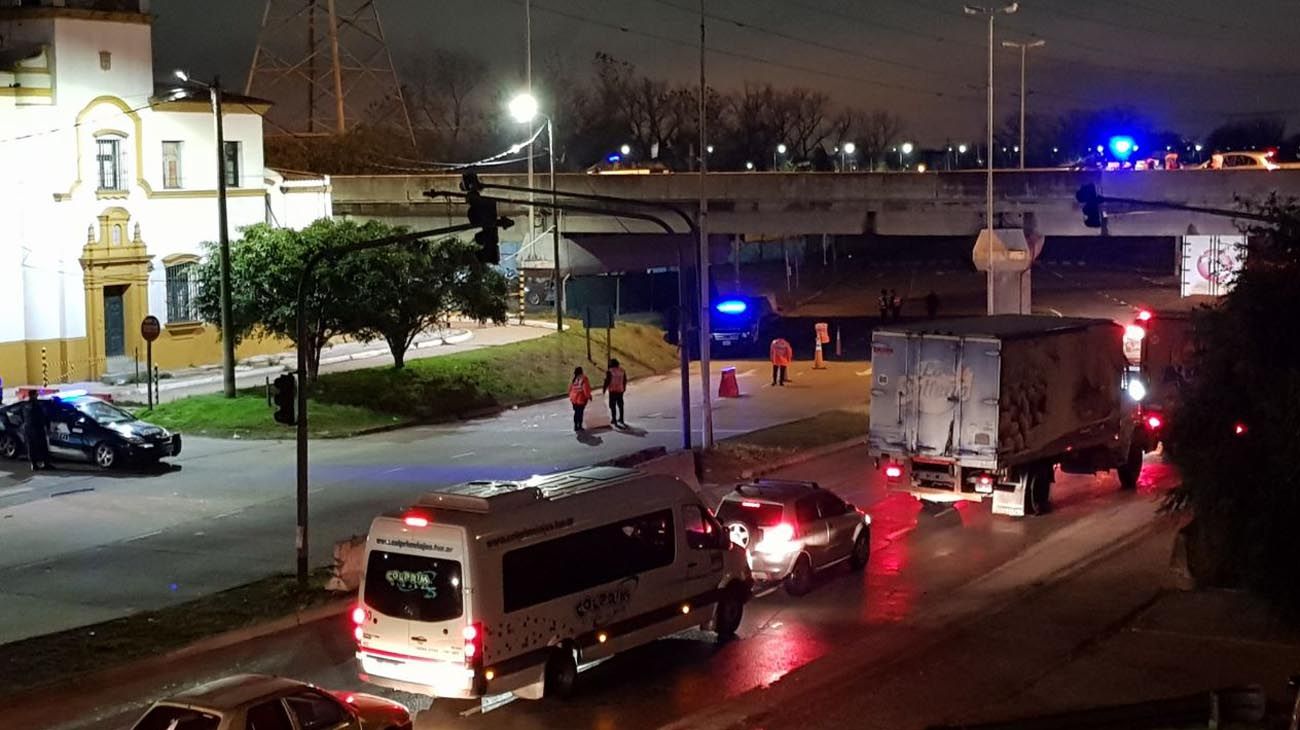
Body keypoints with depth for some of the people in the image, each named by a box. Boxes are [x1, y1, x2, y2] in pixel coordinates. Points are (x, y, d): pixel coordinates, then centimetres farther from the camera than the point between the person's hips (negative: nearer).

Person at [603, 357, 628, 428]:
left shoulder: (609, 371, -15)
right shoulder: (622, 371, 2)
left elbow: (607, 381, -13)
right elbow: (625, 380, 10)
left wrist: (604, 389, -2)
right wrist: (624, 388, 25)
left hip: (612, 391, -5)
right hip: (620, 390, 5)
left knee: (612, 405, 2)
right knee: (620, 405, 15)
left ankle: (614, 420, 2)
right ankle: (621, 419, 23)